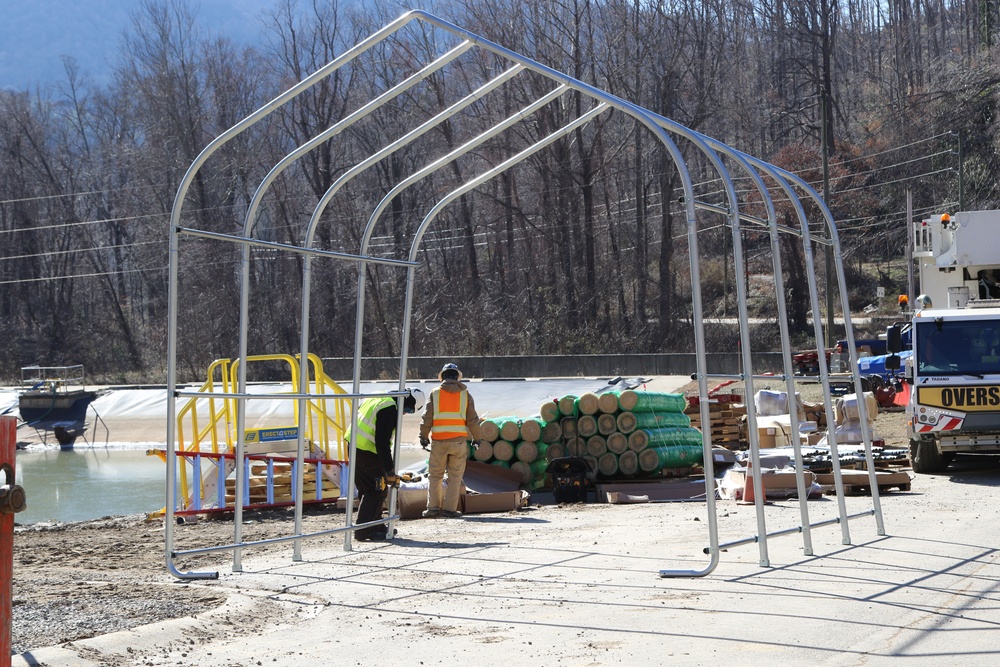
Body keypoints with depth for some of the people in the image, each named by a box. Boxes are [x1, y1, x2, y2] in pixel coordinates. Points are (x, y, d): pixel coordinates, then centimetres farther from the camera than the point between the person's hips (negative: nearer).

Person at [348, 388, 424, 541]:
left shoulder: (376, 398, 12)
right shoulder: (390, 409, -19)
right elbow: (382, 441, -23)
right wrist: (389, 468, -18)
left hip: (355, 446, 10)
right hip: (367, 452, -10)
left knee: (367, 489, 18)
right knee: (377, 491, -2)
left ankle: (376, 527, 28)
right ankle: (363, 531, -3)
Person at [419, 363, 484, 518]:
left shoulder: (435, 393, 3)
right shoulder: (464, 394, 4)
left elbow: (427, 418, 1)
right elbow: (472, 419, 3)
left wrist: (423, 436, 12)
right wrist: (477, 438, 15)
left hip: (438, 440, 0)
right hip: (459, 440, 0)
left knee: (435, 475, 9)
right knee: (455, 476, 5)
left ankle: (433, 507, 8)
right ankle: (449, 508, 2)